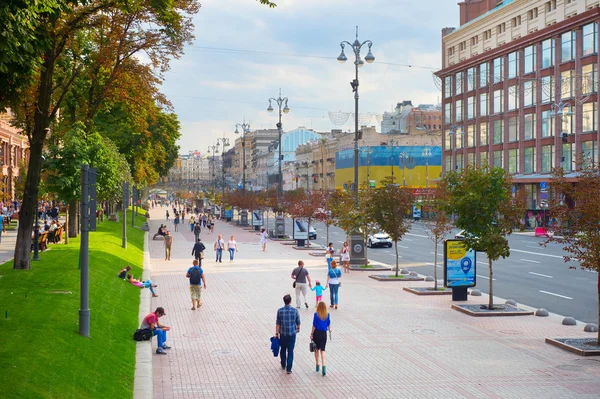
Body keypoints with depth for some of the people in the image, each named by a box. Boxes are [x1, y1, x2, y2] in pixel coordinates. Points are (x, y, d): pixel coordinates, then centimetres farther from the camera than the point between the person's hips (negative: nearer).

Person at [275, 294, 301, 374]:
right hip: (292, 334, -1)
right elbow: (298, 322, 2)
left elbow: (277, 323, -7)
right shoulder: (295, 311, -10)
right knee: (290, 351, 4)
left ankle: (283, 365, 35)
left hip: (282, 334, 1)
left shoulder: (280, 311, -10)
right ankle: (289, 369, 2)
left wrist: (276, 333, 3)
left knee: (283, 350, 20)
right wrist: (298, 328, 22)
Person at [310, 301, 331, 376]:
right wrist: (329, 330, 30)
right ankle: (323, 366, -16)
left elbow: (314, 325, -10)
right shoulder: (327, 315, -3)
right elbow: (328, 324, 10)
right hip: (324, 334, 1)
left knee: (316, 349, 15)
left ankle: (317, 366, 23)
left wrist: (311, 334, -2)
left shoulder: (316, 314, -11)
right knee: (322, 350, 3)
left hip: (316, 333, -1)